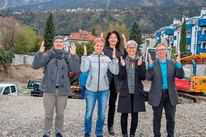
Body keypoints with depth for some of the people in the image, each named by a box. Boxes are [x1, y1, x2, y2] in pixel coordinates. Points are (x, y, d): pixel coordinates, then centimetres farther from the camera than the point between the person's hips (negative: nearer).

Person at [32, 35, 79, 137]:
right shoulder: (47, 55, 5)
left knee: (60, 114, 11)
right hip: (49, 90, -1)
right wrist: (40, 52, -19)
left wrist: (74, 55, -20)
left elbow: (75, 69, -6)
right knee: (48, 114, 5)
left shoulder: (67, 57, 7)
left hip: (62, 90, 1)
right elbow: (35, 66, -6)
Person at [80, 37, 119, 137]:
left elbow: (115, 72, -4)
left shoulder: (107, 59, 4)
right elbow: (83, 69, -16)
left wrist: (114, 59, -11)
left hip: (104, 90, 2)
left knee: (102, 114, 10)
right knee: (89, 113, 7)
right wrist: (84, 56, -17)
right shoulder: (89, 58, -1)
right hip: (91, 89, -1)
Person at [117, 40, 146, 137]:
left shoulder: (141, 61, 5)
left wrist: (140, 66, -13)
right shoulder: (123, 61, 2)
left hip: (137, 92, 1)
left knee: (135, 114, 8)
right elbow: (120, 77, -4)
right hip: (125, 92, -1)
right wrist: (123, 66, -16)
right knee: (124, 114, 5)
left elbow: (143, 77, -2)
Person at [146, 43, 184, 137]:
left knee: (171, 118, 9)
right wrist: (150, 64, -22)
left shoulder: (173, 64, 5)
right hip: (157, 95, -1)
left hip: (170, 95, 2)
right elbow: (148, 78, -11)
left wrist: (179, 63, -19)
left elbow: (180, 76, -6)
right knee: (157, 118, 10)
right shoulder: (153, 64, 0)